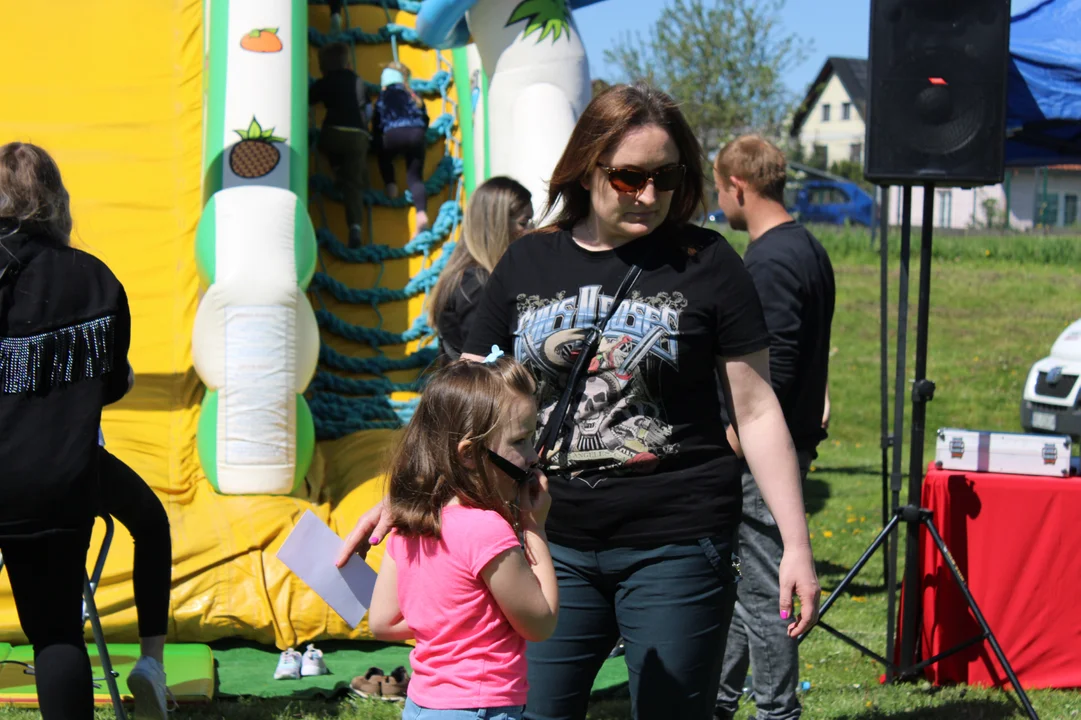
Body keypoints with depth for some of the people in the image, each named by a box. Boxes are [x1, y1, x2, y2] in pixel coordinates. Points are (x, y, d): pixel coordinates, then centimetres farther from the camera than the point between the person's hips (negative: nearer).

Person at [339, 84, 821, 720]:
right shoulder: (528, 265, 7)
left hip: (675, 548, -3)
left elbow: (756, 412, 1)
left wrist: (797, 546, -2)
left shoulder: (706, 264, 0)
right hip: (552, 545, 3)